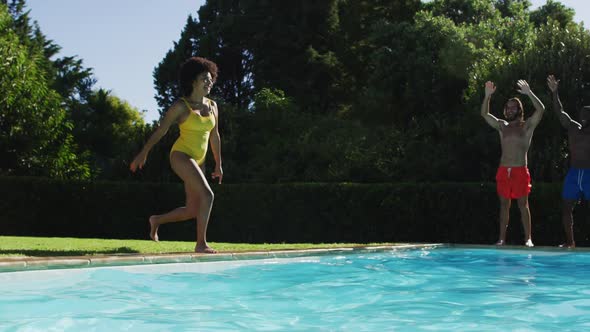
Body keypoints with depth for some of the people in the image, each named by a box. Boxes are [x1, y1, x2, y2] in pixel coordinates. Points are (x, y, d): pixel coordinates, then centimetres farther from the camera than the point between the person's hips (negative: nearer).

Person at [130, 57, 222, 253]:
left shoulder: (212, 106, 9)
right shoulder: (181, 106, -8)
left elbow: (214, 137, 16)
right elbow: (160, 130, -5)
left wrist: (218, 165, 17)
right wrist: (144, 152, -9)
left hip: (197, 161, 7)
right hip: (181, 156, -7)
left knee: (192, 211, 6)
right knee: (207, 194, -22)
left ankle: (157, 220, 29)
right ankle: (201, 244, -17)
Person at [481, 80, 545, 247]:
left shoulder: (527, 125, 2)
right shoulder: (502, 126, 13)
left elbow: (540, 109, -12)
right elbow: (484, 114, 10)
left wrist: (529, 93, -20)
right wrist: (488, 96, -3)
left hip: (520, 170, -4)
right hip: (503, 170, 4)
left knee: (523, 205, -2)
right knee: (504, 204, 6)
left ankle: (528, 238, -1)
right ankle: (502, 238, 8)